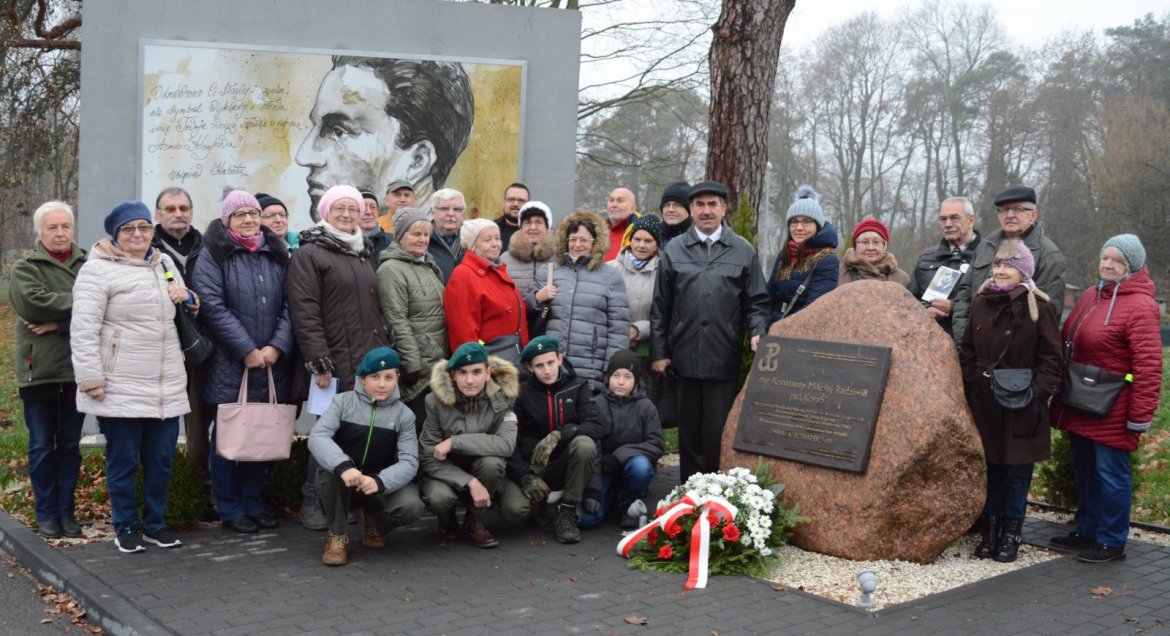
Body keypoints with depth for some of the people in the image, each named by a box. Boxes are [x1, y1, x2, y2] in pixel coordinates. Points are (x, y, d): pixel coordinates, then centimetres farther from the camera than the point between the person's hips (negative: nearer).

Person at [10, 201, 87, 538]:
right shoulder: (24, 269, 2)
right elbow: (33, 303, -18)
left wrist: (60, 322, -17)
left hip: (77, 370, 2)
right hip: (39, 370, -1)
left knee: (70, 445, 10)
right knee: (42, 446, 7)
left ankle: (66, 510, 21)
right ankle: (45, 512, 17)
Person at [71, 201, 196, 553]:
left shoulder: (165, 262, 15)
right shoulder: (98, 269, -5)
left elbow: (190, 307, 30)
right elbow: (83, 329, -11)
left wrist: (187, 297, 5)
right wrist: (90, 378, -16)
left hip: (167, 386, 6)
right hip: (120, 389, -6)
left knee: (161, 458, 11)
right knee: (123, 461, 4)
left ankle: (155, 523, 25)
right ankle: (125, 527, 19)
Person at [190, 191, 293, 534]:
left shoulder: (277, 255, 13)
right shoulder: (213, 255, -2)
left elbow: (290, 306, 7)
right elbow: (212, 306, -12)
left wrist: (278, 346, -7)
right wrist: (247, 351, -15)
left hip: (271, 364, 4)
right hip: (228, 365, -4)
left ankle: (253, 503, 24)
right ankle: (230, 508, 15)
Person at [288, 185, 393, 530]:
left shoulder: (363, 255, 21)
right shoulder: (309, 254, -3)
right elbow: (304, 313, -11)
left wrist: (387, 350, 17)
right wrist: (319, 363, -17)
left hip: (371, 360, 7)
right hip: (336, 366, -7)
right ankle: (312, 503, 11)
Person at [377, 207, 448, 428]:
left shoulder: (428, 265, 17)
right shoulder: (391, 269, -10)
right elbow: (397, 322, -16)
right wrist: (413, 364, -20)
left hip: (439, 360, 9)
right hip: (419, 365, -9)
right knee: (421, 425, -7)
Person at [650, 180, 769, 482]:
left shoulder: (743, 251, 7)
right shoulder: (674, 250, 9)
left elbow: (756, 302, 8)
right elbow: (660, 308, 8)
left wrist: (757, 333, -10)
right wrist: (658, 353, 3)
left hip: (725, 359, -1)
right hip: (684, 357, 1)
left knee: (719, 433, 0)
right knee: (689, 431, 8)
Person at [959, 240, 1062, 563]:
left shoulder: (1039, 307, -6)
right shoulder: (981, 303, 8)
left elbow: (1051, 357, -5)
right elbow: (968, 351, 14)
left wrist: (1037, 391, -14)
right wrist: (969, 384, 4)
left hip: (1021, 407, -4)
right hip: (983, 403, 4)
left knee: (1017, 472, 5)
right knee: (987, 469, 10)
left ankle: (1010, 535, 17)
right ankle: (989, 533, 21)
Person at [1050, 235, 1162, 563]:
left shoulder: (1140, 307, -15)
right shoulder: (1090, 296, 10)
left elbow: (1148, 367, -18)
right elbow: (1068, 343, 17)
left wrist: (1140, 415, -19)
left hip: (1112, 411, -8)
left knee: (1111, 475, 2)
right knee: (1085, 471, 17)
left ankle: (1111, 541, 14)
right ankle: (1086, 530, 30)